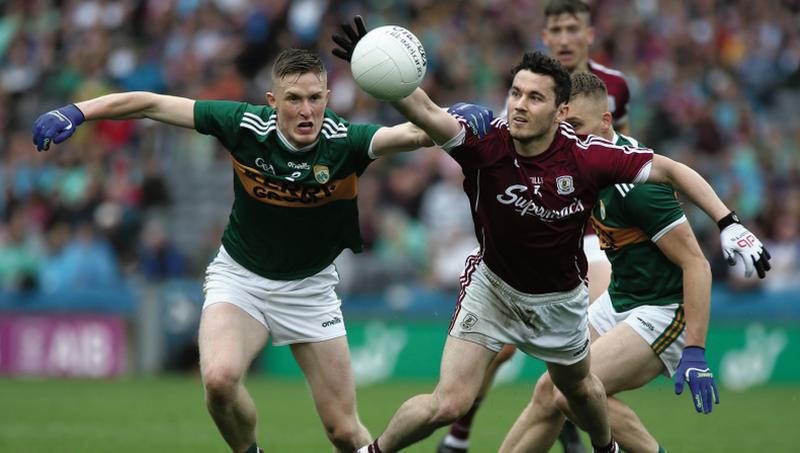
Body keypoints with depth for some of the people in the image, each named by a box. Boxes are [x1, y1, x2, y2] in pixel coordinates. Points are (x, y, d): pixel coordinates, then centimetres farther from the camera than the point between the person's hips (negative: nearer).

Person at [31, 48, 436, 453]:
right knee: (219, 378, -29)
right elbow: (154, 104, -13)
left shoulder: (345, 141, -21)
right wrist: (77, 112, -18)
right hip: (239, 277, 0)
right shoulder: (246, 126, -19)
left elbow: (410, 133, -38)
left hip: (309, 287, 0)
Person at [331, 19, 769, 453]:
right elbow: (424, 110, -45)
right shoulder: (484, 142, -28)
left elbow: (670, 170, -16)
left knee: (578, 386, 27)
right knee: (449, 403, -13)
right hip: (492, 286, -2)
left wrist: (729, 225, -22)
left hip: (560, 299, 2)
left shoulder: (587, 156, -26)